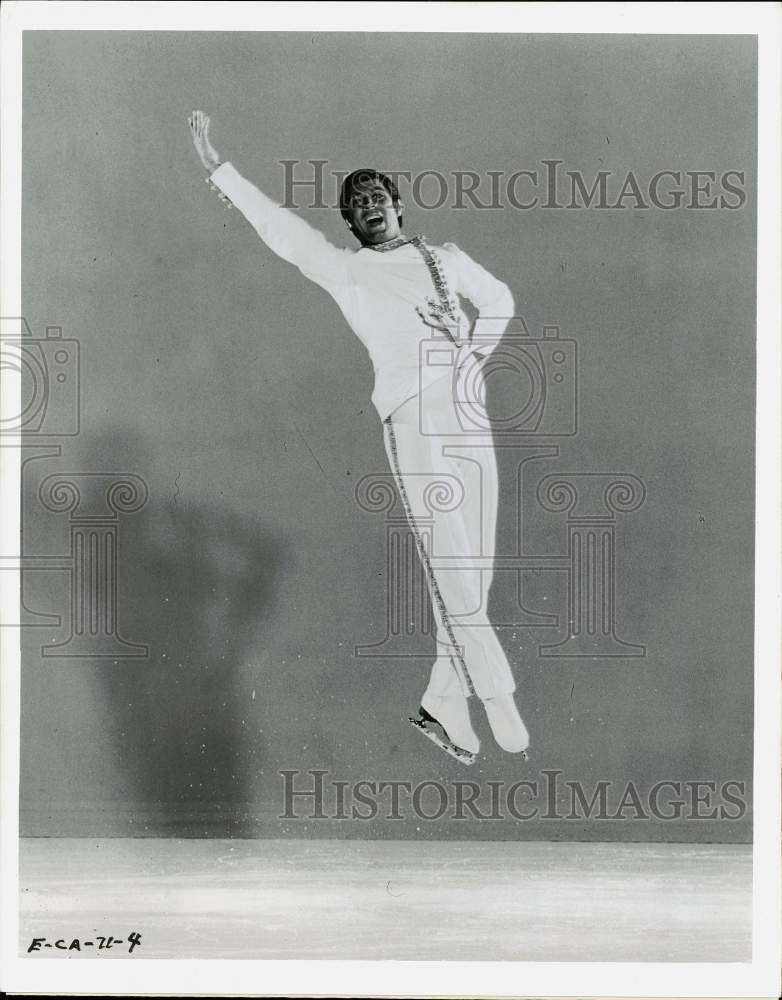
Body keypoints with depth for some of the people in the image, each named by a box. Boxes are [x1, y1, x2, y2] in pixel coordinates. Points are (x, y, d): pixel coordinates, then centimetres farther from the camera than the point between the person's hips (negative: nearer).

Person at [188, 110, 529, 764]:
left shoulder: (447, 259, 24)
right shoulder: (344, 269, 15)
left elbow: (500, 300, 35)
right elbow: (277, 226, 10)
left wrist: (478, 353, 17)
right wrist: (218, 169, 5)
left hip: (471, 417, 4)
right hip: (412, 416, -4)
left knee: (474, 570, 1)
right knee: (450, 563, -15)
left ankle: (442, 705, 11)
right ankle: (498, 698, -12)